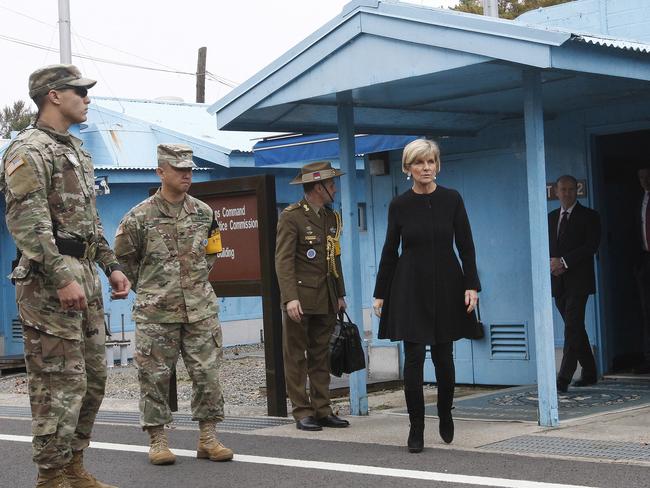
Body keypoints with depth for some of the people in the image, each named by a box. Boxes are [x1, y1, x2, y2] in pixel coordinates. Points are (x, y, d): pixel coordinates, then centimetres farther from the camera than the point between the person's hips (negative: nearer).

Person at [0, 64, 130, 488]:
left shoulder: (77, 151, 20)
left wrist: (111, 266, 17)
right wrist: (62, 278, -24)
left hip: (85, 274, 10)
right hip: (50, 280, -10)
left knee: (93, 377, 12)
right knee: (62, 383, -8)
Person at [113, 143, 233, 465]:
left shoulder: (204, 213, 7)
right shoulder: (140, 216, -4)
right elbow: (123, 257, 7)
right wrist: (147, 288, 10)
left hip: (200, 309, 3)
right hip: (156, 314, -3)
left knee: (207, 373, 1)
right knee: (154, 377, 1)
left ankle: (208, 438, 10)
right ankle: (157, 441, 11)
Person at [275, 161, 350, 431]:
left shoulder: (331, 217, 15)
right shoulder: (291, 216, -8)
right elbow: (283, 260, -13)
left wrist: (340, 295, 15)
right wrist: (290, 297, -22)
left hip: (326, 300, 7)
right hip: (300, 298, -7)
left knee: (321, 357, 9)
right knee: (296, 357, 0)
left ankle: (322, 410, 13)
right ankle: (302, 413, 3)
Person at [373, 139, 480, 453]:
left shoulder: (451, 199, -1)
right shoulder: (399, 205, -1)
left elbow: (465, 245, 0)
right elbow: (390, 250, 5)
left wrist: (471, 285, -9)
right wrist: (380, 293, 5)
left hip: (446, 285, 1)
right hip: (410, 288, -1)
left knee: (443, 356, 9)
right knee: (414, 357, -6)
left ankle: (445, 416, 32)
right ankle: (416, 428, 2)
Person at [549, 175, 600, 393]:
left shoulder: (589, 216, 1)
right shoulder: (551, 217, 17)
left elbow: (591, 246, -9)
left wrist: (563, 262, -15)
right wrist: (552, 263, -6)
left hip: (578, 280, -6)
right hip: (558, 282, 6)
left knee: (573, 328, -14)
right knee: (574, 328, 10)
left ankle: (563, 379, -20)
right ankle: (589, 373, 19)